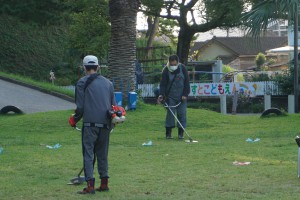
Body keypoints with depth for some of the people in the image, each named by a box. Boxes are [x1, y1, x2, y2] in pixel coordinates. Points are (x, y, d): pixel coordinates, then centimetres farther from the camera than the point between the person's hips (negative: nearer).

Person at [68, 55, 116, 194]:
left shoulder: (82, 82, -1)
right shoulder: (107, 83, 15)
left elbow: (80, 107, -5)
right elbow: (113, 105, 15)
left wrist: (74, 120, 11)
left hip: (90, 123, -5)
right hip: (106, 124, 5)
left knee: (88, 153, -2)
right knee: (102, 153, 15)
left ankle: (90, 185, -10)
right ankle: (104, 183, 17)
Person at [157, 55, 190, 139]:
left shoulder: (182, 68, -2)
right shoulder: (166, 70, -6)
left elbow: (187, 82, 2)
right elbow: (163, 84, -6)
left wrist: (185, 94, -4)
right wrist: (161, 94, -19)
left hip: (181, 97, 2)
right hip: (170, 96, -2)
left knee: (182, 114, 0)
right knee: (170, 113, -5)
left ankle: (181, 133, 7)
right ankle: (168, 133, 1)